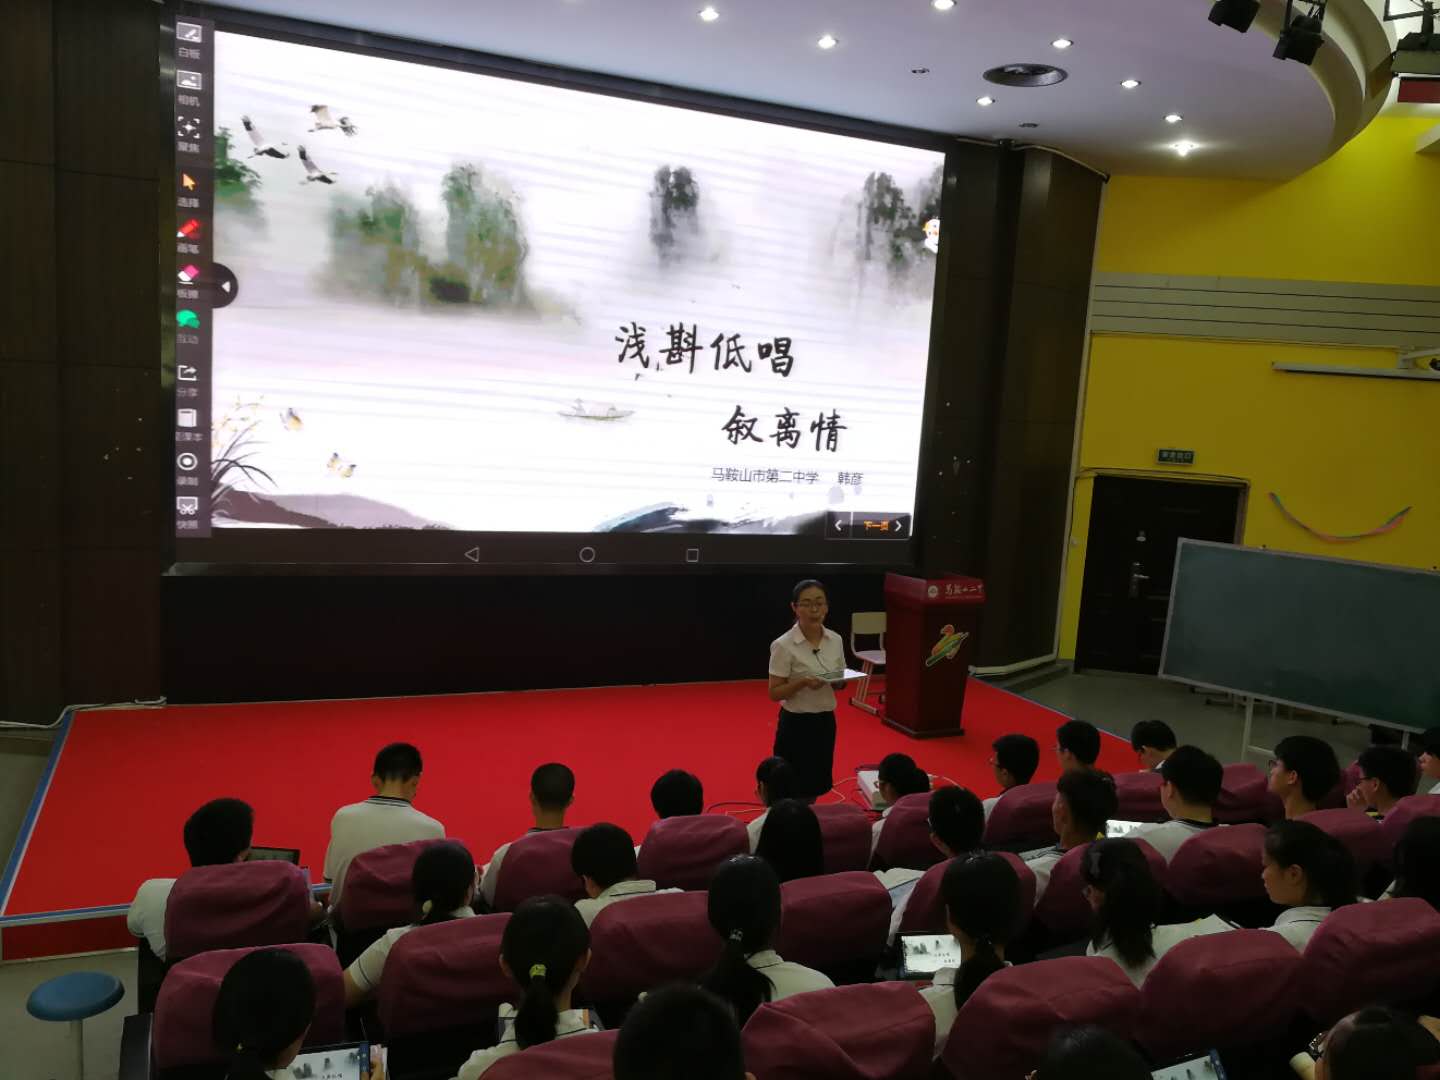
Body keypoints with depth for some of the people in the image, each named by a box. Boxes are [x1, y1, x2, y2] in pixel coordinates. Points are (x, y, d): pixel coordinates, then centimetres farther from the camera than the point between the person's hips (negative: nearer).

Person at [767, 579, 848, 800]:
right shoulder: (784, 645, -16)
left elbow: (838, 683, 11)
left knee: (815, 788, 15)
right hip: (796, 725, -5)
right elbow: (774, 693, -13)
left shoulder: (835, 640, 1)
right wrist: (803, 682, -28)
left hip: (825, 722, 5)